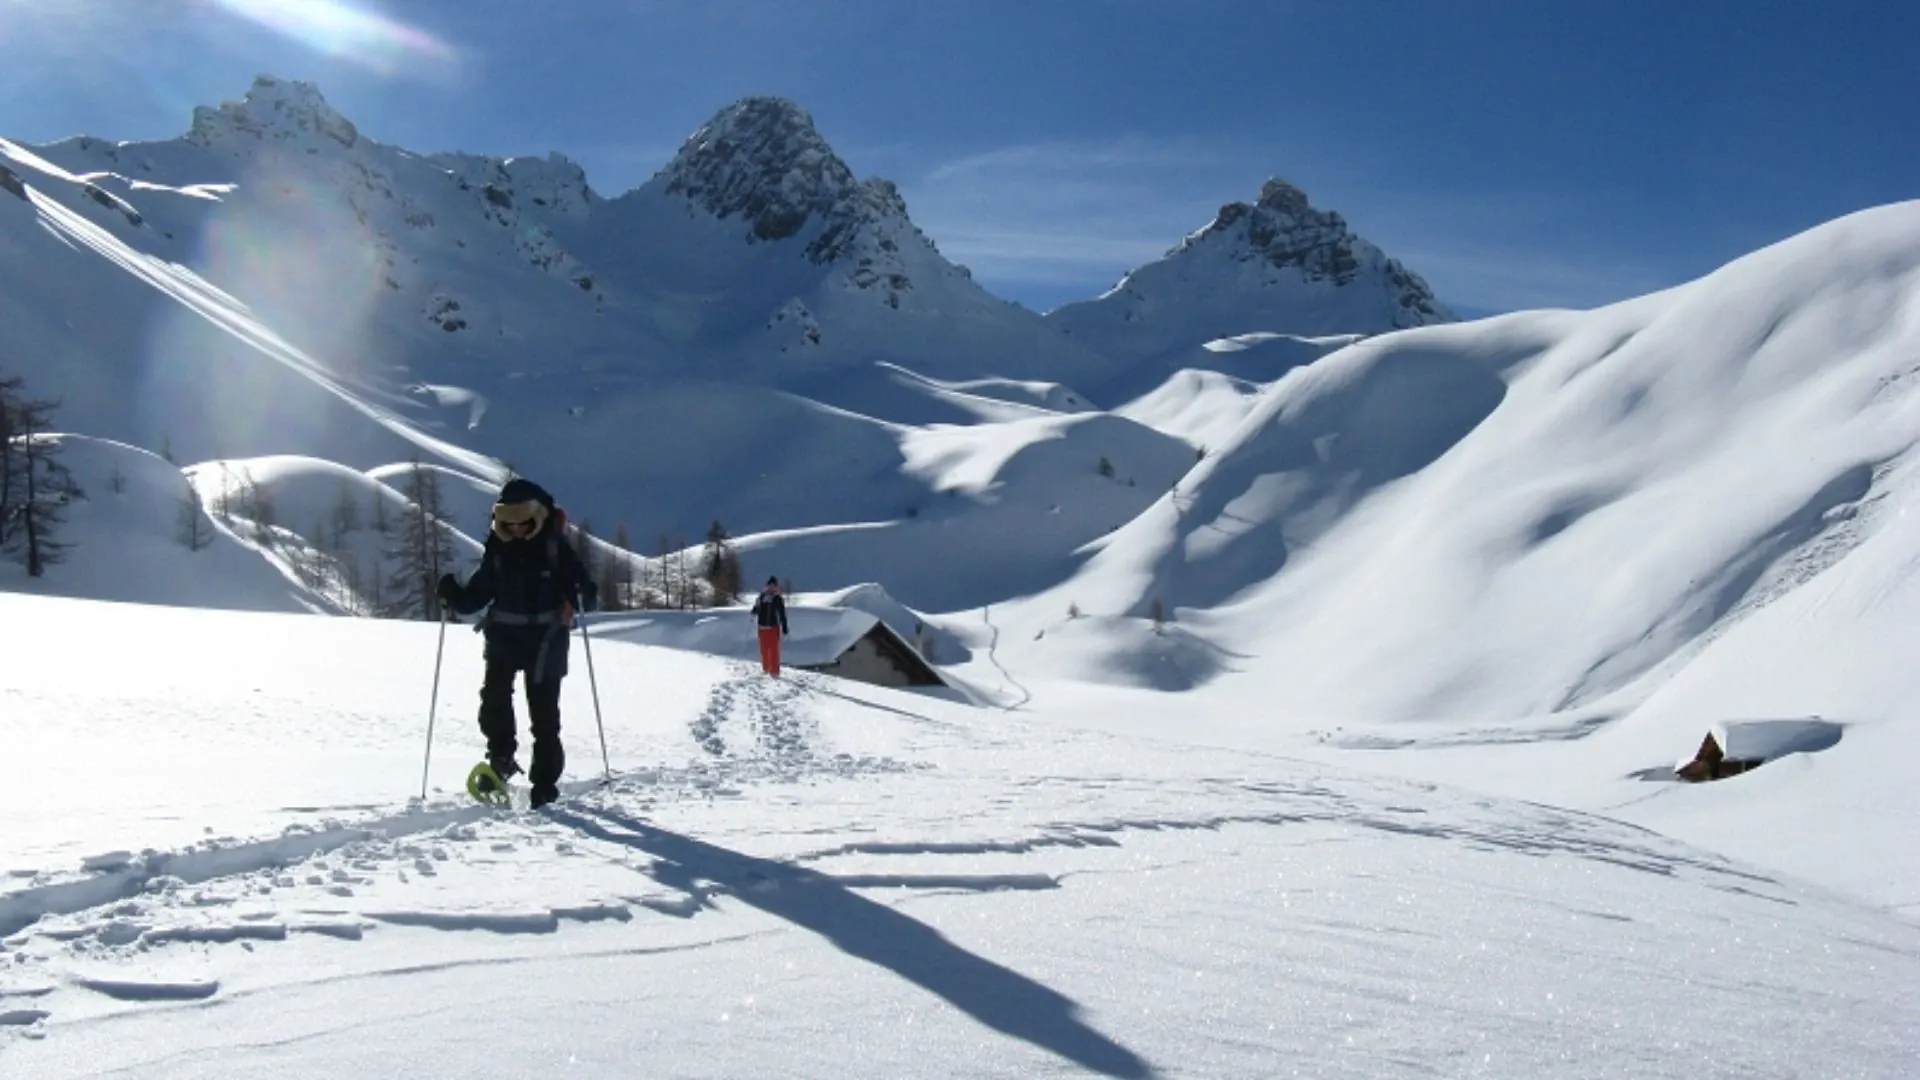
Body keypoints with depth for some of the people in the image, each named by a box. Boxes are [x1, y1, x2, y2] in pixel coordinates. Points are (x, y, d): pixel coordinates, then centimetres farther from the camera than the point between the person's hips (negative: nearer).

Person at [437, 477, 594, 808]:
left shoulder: (555, 547, -5)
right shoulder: (497, 549, 4)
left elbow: (585, 591, -5)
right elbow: (478, 593, 9)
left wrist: (578, 598, -27)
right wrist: (453, 595, -9)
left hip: (545, 638, -2)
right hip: (504, 635, 3)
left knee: (544, 712, -2)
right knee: (494, 697, -17)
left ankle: (545, 781, 6)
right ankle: (500, 757, 1)